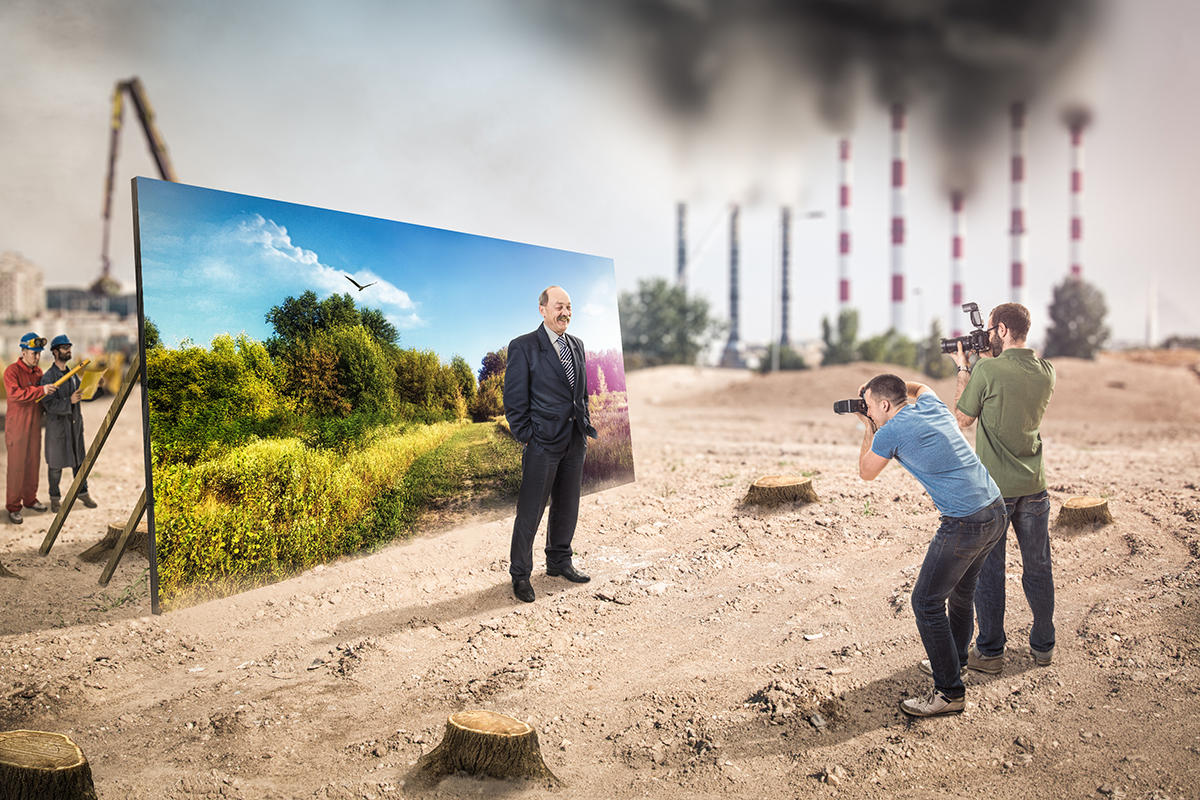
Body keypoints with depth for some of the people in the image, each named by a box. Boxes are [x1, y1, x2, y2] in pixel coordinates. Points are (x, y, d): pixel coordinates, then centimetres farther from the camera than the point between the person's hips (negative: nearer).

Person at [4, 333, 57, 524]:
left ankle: (30, 499, 23)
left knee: (33, 463, 11)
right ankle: (13, 507, 2)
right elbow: (15, 394, -26)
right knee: (16, 466, -4)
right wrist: (41, 391, -32)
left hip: (34, 425, 7)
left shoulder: (38, 372, 11)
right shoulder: (12, 371, -10)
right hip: (17, 426, -7)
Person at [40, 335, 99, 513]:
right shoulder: (48, 377, -12)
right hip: (57, 426, -6)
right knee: (55, 464, 5)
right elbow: (49, 404, -20)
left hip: (75, 424, 6)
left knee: (80, 460, 12)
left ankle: (82, 492, 25)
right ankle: (55, 498, 19)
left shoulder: (72, 374, 10)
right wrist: (69, 401, -33)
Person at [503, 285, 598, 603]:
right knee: (530, 511, 0)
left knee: (567, 506, 16)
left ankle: (559, 561, 32)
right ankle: (520, 574, 12)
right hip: (543, 443, -6)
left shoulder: (576, 345, 12)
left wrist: (585, 428, 12)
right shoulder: (523, 347, -7)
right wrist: (526, 437, -10)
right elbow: (514, 400, -7)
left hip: (575, 443, 6)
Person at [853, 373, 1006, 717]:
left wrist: (868, 429, 18)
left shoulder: (890, 432, -11)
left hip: (966, 524, -9)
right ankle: (955, 659, 44)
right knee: (961, 591, 25)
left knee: (926, 602, 0)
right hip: (996, 509, 9)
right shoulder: (931, 404, 10)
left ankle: (950, 692, 6)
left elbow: (866, 473, 8)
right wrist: (879, 387, 27)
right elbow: (920, 386, 37)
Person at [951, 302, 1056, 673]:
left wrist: (963, 369, 3)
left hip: (994, 486, -4)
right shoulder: (1046, 371, -1)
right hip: (1033, 485, 5)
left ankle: (990, 652, 14)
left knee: (988, 570, 6)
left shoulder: (987, 371, -17)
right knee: (1038, 567, 15)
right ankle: (1043, 646, 27)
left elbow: (963, 418, -5)